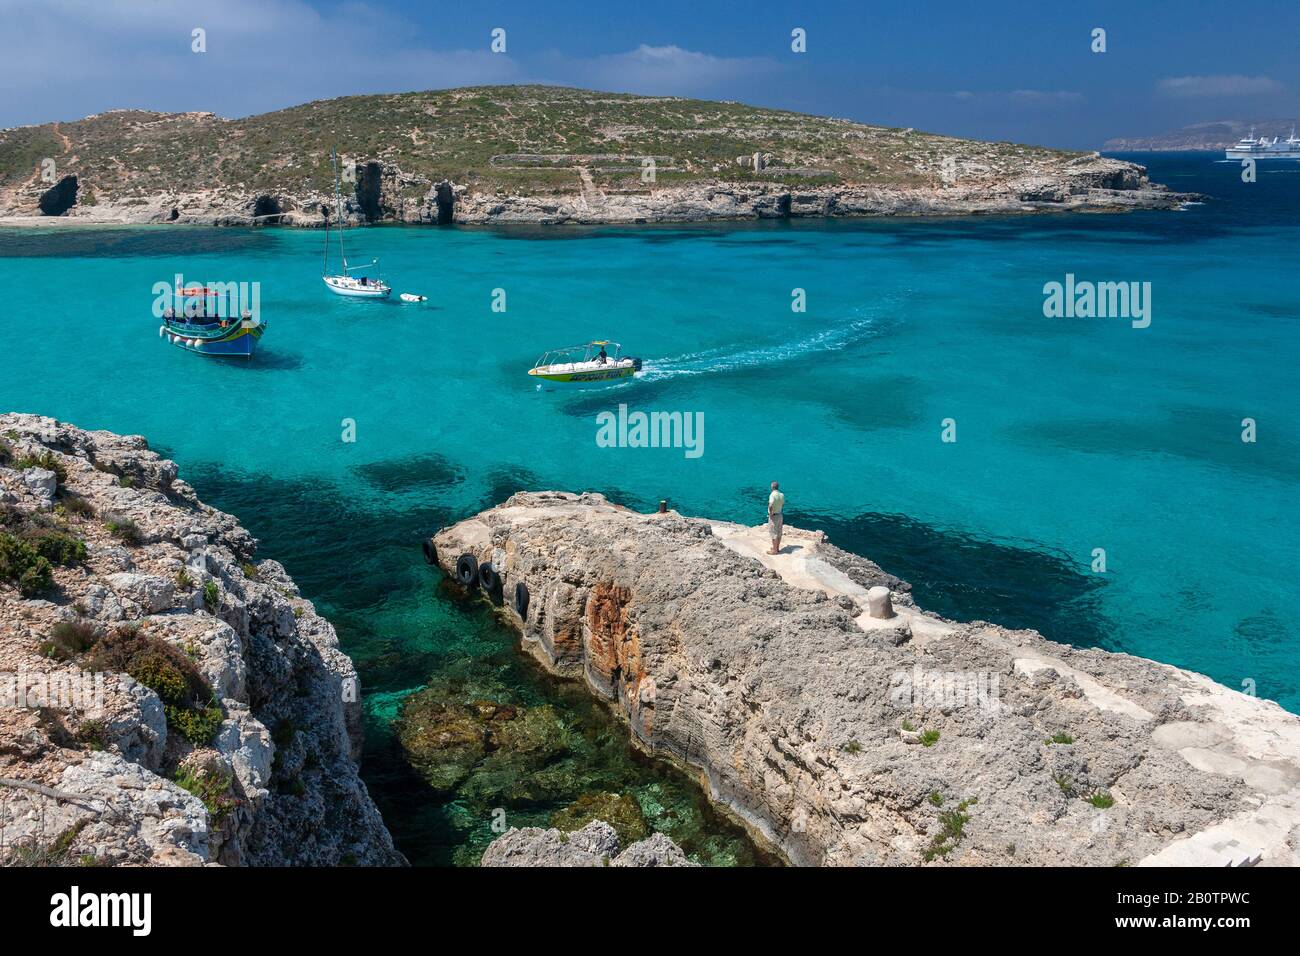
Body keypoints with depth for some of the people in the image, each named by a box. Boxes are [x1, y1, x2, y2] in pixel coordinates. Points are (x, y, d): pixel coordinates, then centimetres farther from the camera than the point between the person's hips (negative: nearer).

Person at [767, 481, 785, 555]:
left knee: (774, 533, 0)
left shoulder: (773, 495, -21)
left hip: (773, 516, -8)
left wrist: (770, 515, -21)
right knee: (778, 533, 16)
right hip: (780, 515, 8)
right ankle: (777, 548, 27)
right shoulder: (782, 495, 3)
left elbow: (770, 506, -32)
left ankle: (774, 550, 5)